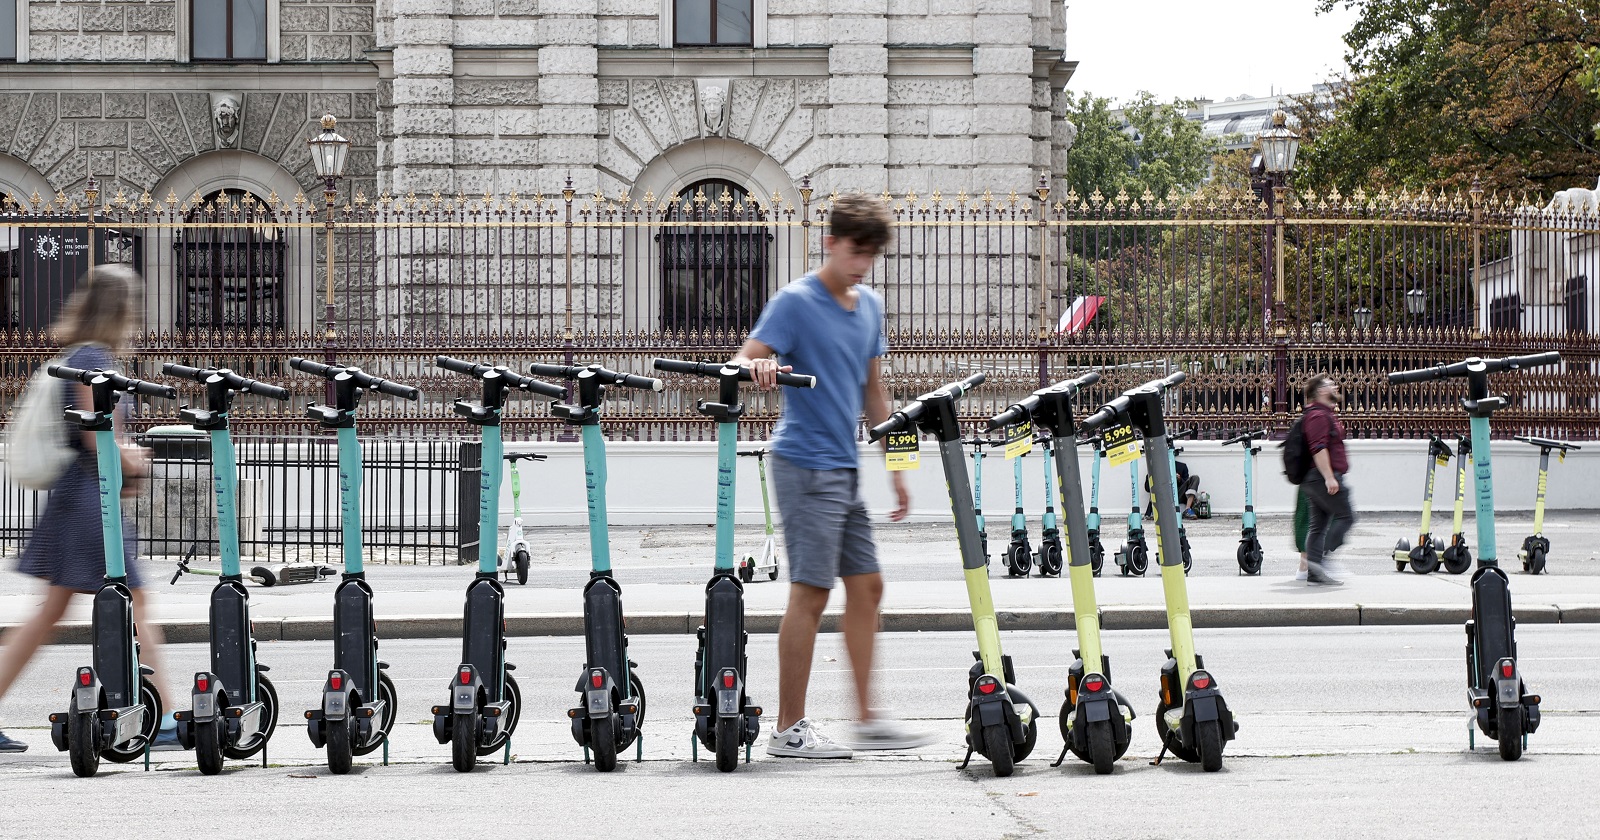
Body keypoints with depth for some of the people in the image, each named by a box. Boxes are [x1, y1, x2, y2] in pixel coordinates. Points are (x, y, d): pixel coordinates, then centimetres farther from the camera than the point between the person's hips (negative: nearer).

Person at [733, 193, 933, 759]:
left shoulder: (870, 306, 13)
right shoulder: (795, 302, -9)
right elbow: (745, 362, -17)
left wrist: (896, 467, 18)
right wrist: (756, 368, -41)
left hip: (845, 467, 8)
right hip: (805, 464, -8)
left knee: (867, 586, 8)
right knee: (811, 591, -7)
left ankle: (868, 720, 14)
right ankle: (790, 729, -1)